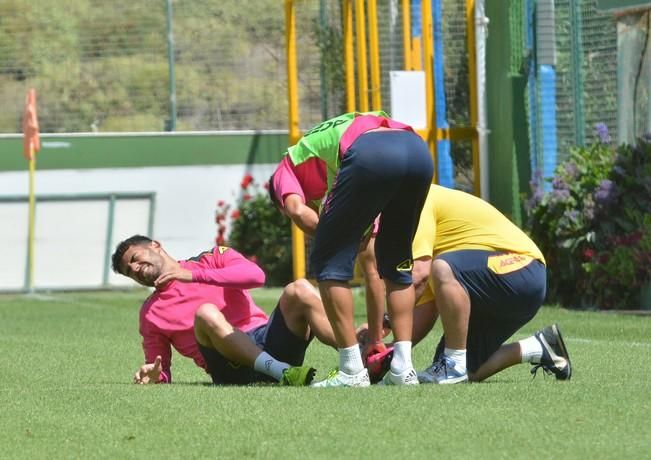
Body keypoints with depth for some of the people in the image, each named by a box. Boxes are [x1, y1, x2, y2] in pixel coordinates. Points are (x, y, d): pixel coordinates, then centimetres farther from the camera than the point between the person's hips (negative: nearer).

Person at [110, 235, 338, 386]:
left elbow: (255, 275, -3)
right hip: (233, 371, -1)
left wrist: (194, 275, -6)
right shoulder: (150, 313, 21)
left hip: (268, 341, 1)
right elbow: (161, 375, 20)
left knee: (299, 290, -23)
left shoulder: (212, 259, 18)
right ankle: (283, 373, -49)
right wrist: (153, 376, -5)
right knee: (206, 313, -31)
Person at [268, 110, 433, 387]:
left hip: (372, 156, -6)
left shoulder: (286, 169, 31)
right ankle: (403, 368, 17)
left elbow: (297, 211, 4)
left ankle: (352, 371, 8)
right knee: (396, 263, 25)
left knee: (328, 263, 10)